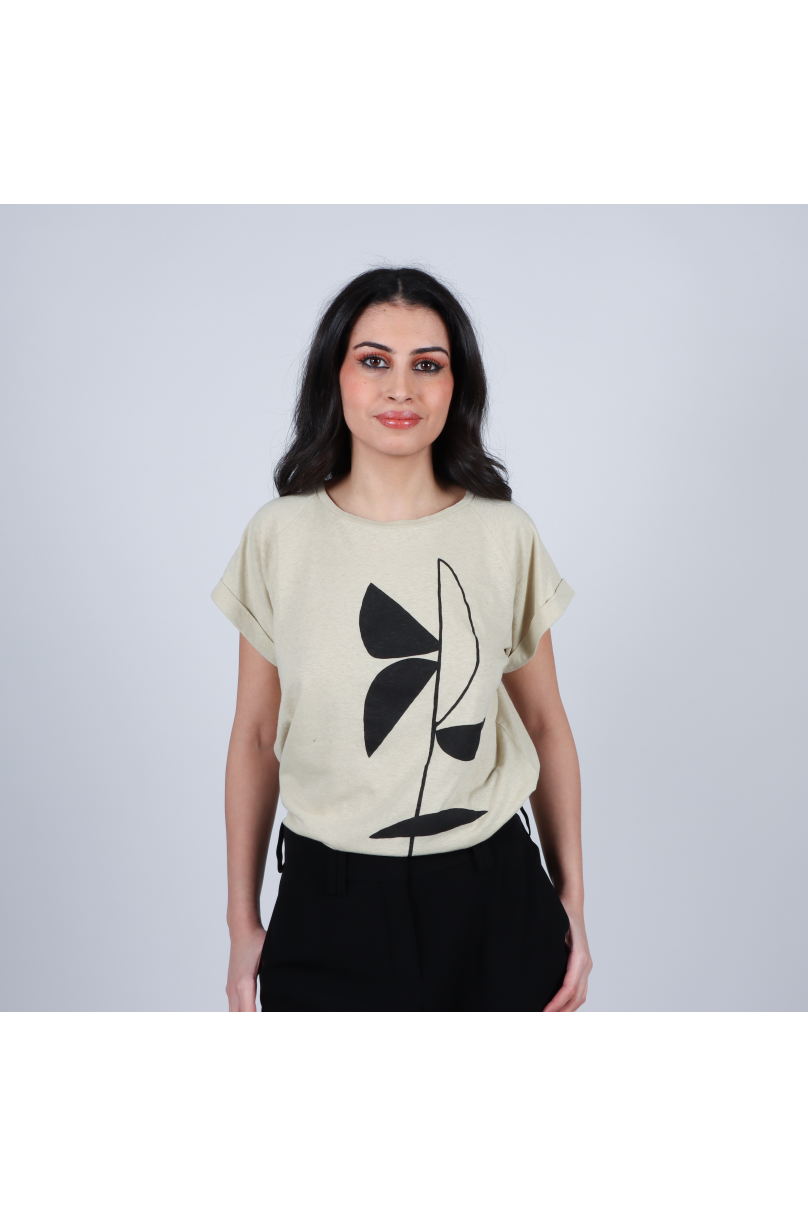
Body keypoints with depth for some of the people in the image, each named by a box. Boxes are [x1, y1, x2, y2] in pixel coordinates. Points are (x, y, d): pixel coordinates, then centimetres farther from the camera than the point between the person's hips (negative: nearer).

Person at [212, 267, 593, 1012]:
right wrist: (243, 921, 4)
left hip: (491, 903, 1)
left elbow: (544, 724, 5)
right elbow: (255, 735, 2)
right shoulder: (280, 535, -3)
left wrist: (571, 898, 6)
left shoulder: (506, 536, -3)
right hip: (328, 903, 0)